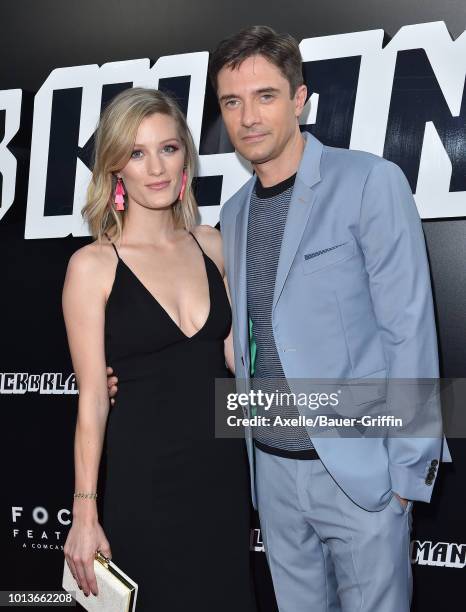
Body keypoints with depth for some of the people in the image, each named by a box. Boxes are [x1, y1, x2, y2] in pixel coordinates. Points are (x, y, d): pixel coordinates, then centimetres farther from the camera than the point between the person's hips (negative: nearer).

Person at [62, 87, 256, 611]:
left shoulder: (210, 245, 5)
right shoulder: (93, 264, -9)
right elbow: (92, 396, -9)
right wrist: (85, 513, -9)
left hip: (224, 467, 5)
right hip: (146, 476, -4)